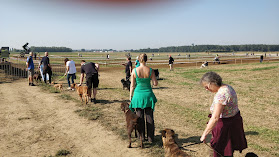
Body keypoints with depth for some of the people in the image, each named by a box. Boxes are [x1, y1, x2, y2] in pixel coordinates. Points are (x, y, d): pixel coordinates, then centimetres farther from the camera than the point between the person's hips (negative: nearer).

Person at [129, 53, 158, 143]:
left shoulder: (134, 71, -9)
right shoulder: (150, 70, -9)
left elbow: (132, 85, -4)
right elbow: (155, 83, -6)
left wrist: (130, 96, 7)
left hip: (138, 95, 0)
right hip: (148, 95, 0)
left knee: (140, 118, 12)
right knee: (149, 117, 11)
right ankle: (150, 138, 18)